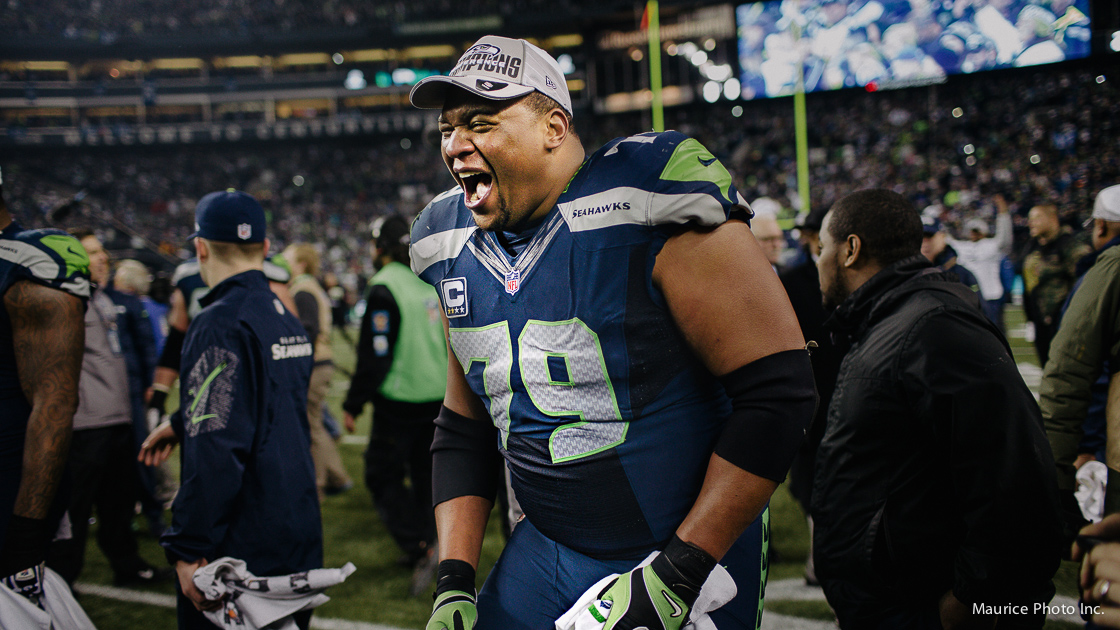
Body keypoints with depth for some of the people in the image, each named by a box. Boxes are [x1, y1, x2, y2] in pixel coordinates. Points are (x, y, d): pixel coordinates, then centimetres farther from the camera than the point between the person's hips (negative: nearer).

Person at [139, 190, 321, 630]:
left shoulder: (219, 324, -17)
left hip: (243, 550, -8)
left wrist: (188, 550, -20)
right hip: (302, 541, 8)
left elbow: (215, 451, -24)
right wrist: (180, 425, 37)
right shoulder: (289, 321, 10)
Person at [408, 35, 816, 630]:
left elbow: (778, 391, -21)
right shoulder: (450, 242, 3)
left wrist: (676, 575, -20)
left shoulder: (645, 202, -19)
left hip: (690, 560, -5)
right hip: (543, 552, 6)